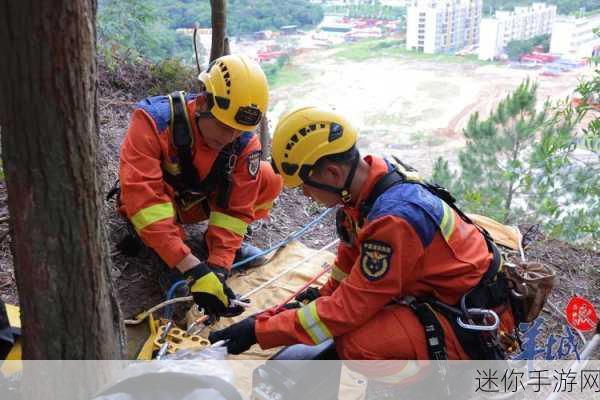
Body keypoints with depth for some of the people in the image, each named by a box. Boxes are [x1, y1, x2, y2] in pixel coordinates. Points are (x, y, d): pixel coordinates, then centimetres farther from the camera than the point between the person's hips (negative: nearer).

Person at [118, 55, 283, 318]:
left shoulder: (245, 142, -24)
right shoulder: (154, 120, -37)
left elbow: (235, 207, -19)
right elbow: (144, 198, -44)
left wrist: (219, 268, -34)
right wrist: (193, 269, -50)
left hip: (199, 202, 3)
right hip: (155, 203, -3)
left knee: (270, 180, -16)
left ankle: (222, 239, 4)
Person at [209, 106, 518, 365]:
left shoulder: (394, 219, -32)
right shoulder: (370, 177, -6)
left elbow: (350, 309, -28)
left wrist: (260, 330, -24)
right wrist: (327, 295, 21)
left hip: (477, 327, -9)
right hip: (439, 294, 9)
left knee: (357, 344, -28)